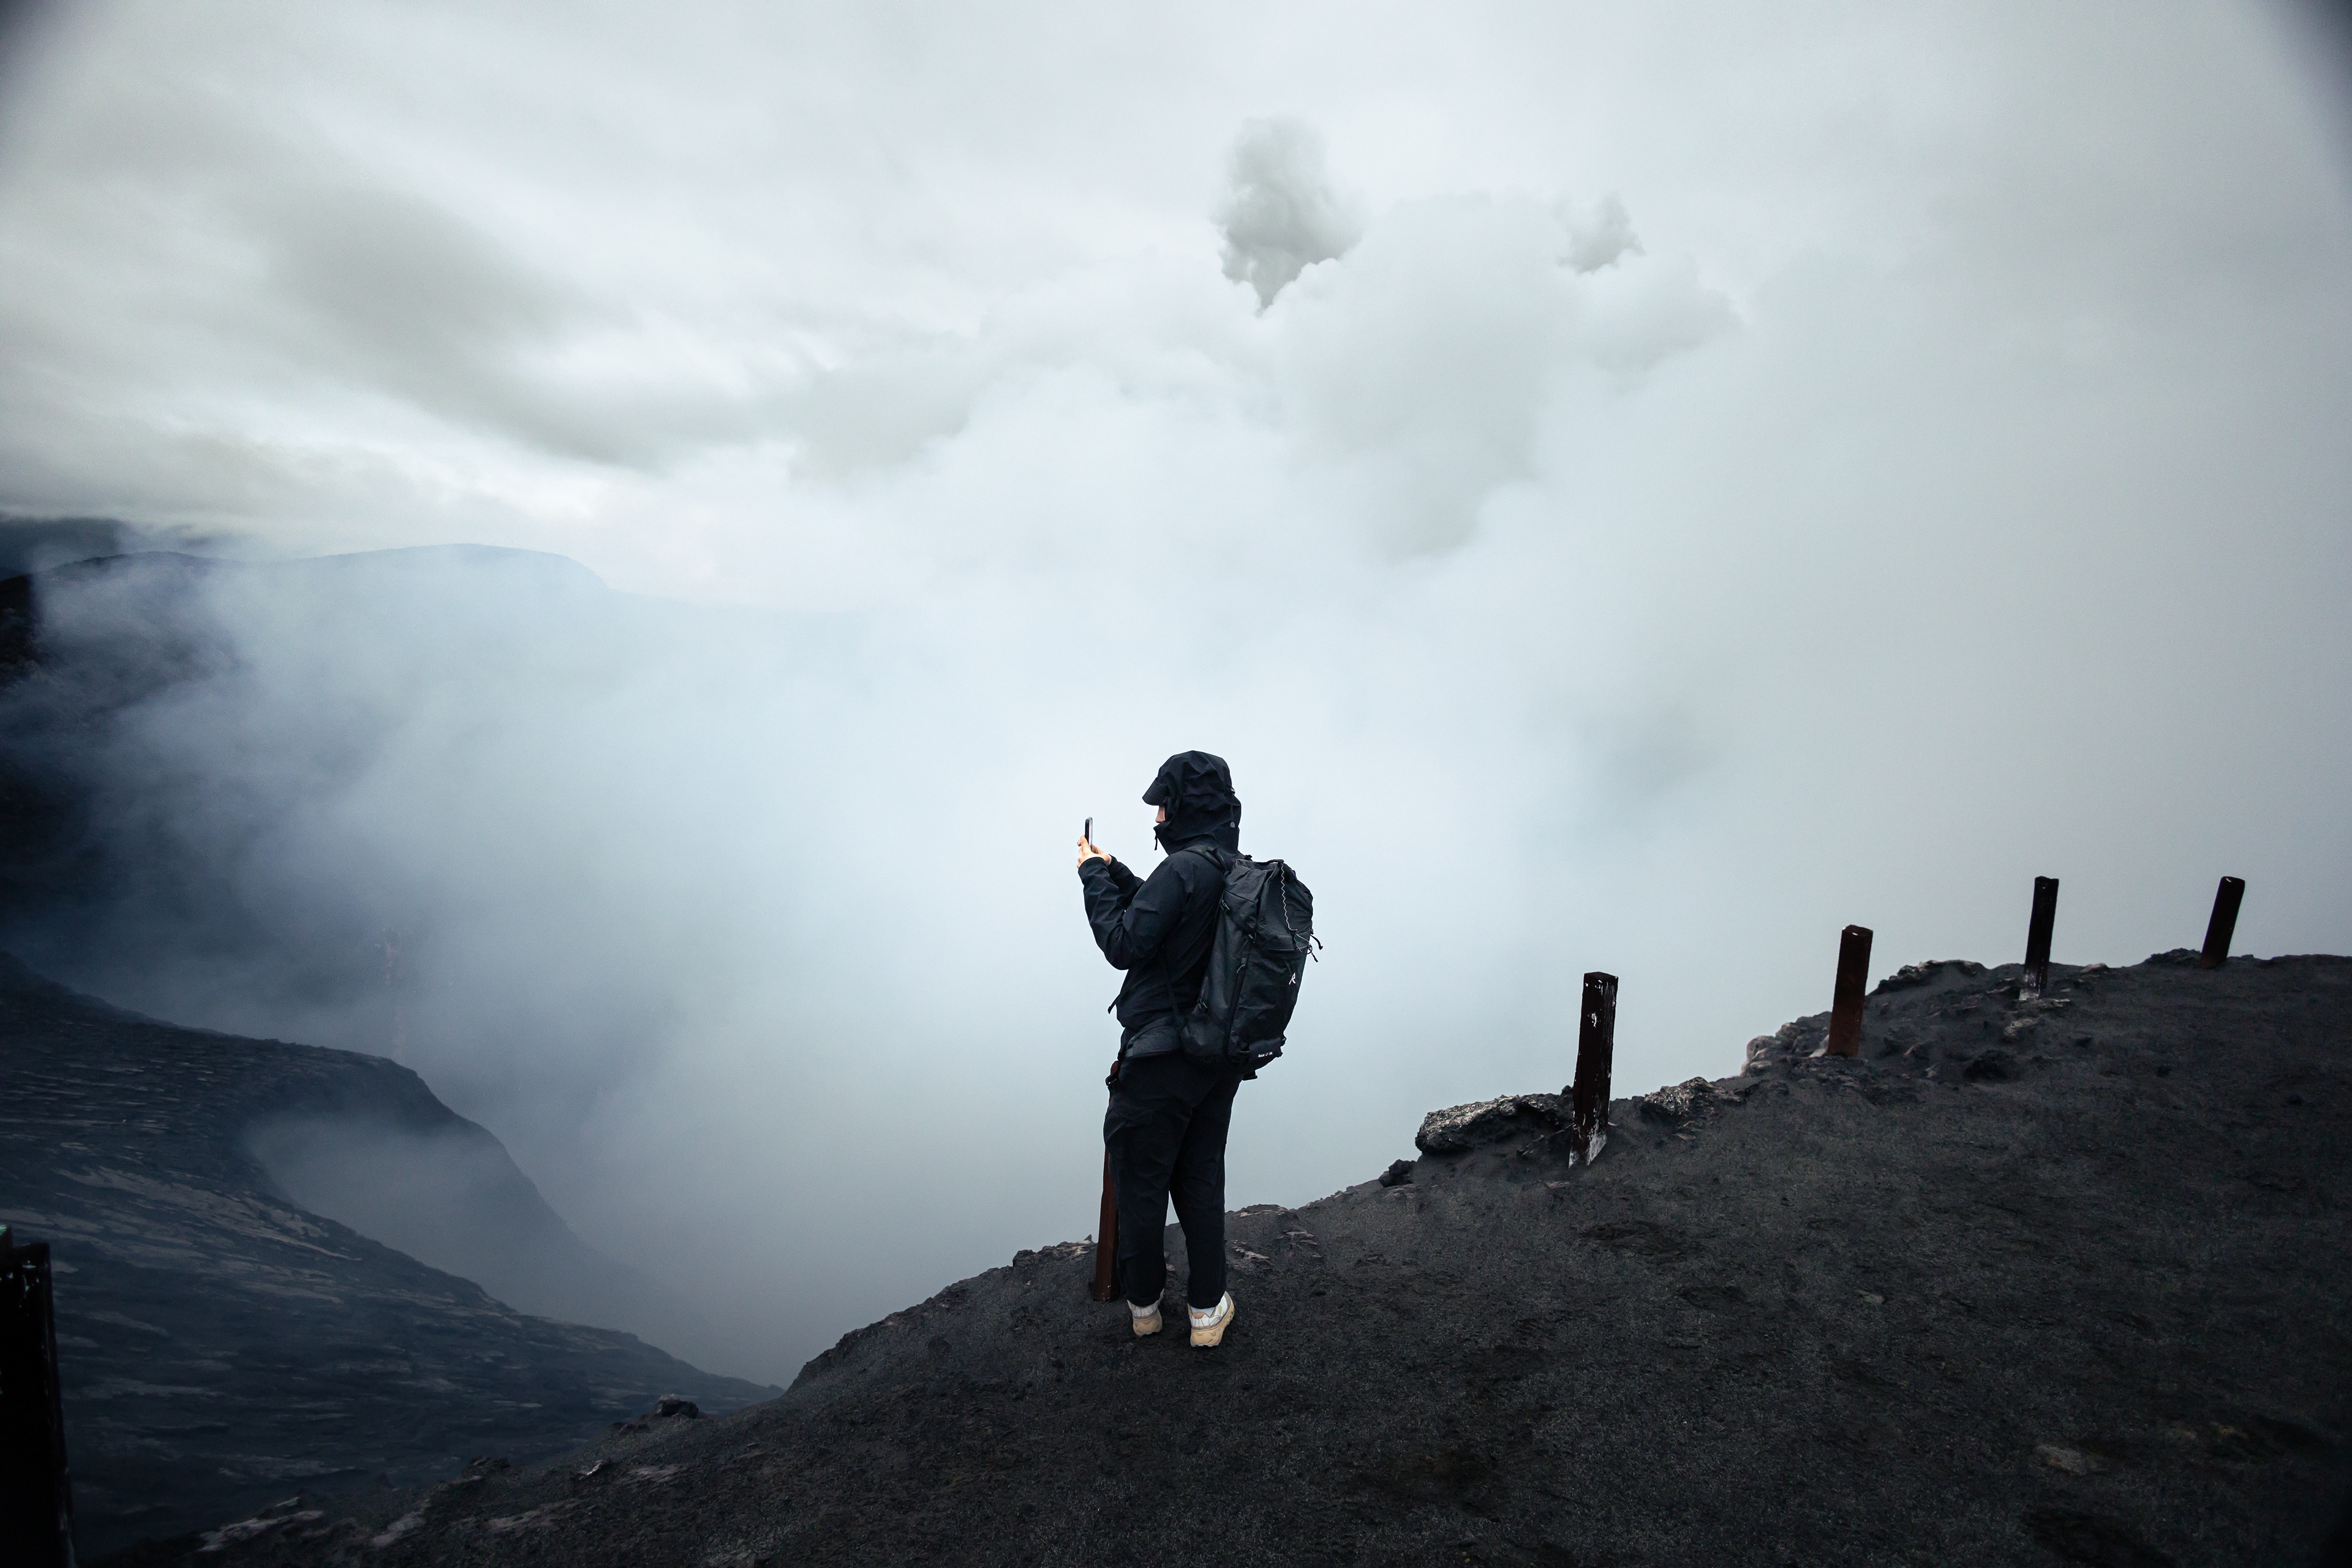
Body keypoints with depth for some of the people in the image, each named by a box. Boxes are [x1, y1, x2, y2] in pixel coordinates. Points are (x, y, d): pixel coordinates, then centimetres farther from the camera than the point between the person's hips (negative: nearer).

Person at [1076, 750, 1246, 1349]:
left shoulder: (1184, 868, -22)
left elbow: (1124, 944, -20)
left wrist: (1093, 877, -10)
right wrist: (1114, 872, 15)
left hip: (1162, 1058, -8)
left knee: (1141, 1180, 12)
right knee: (1202, 1177, 19)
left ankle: (1143, 1303, 29)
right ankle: (1208, 1308, 27)